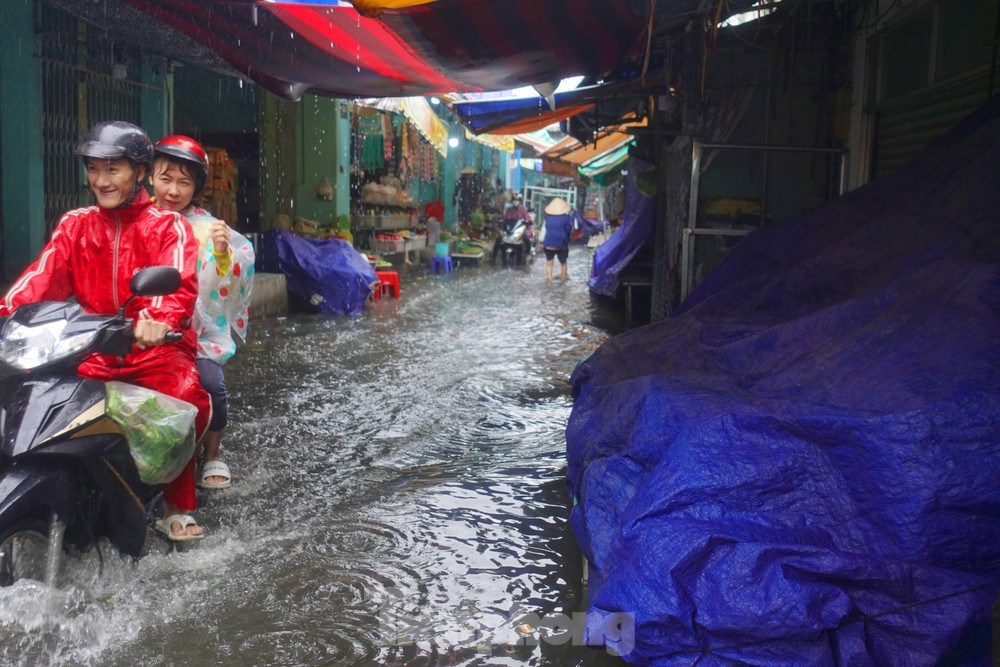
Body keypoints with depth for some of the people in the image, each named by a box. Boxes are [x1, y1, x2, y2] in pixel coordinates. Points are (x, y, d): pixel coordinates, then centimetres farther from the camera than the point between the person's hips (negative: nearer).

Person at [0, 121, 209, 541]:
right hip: (92, 347, 4)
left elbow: (180, 281, -15)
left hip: (154, 345, -3)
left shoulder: (168, 227, 4)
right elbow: (44, 275, 0)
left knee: (188, 399, -31)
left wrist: (159, 319, -37)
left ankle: (178, 509, -12)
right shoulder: (75, 225, 16)